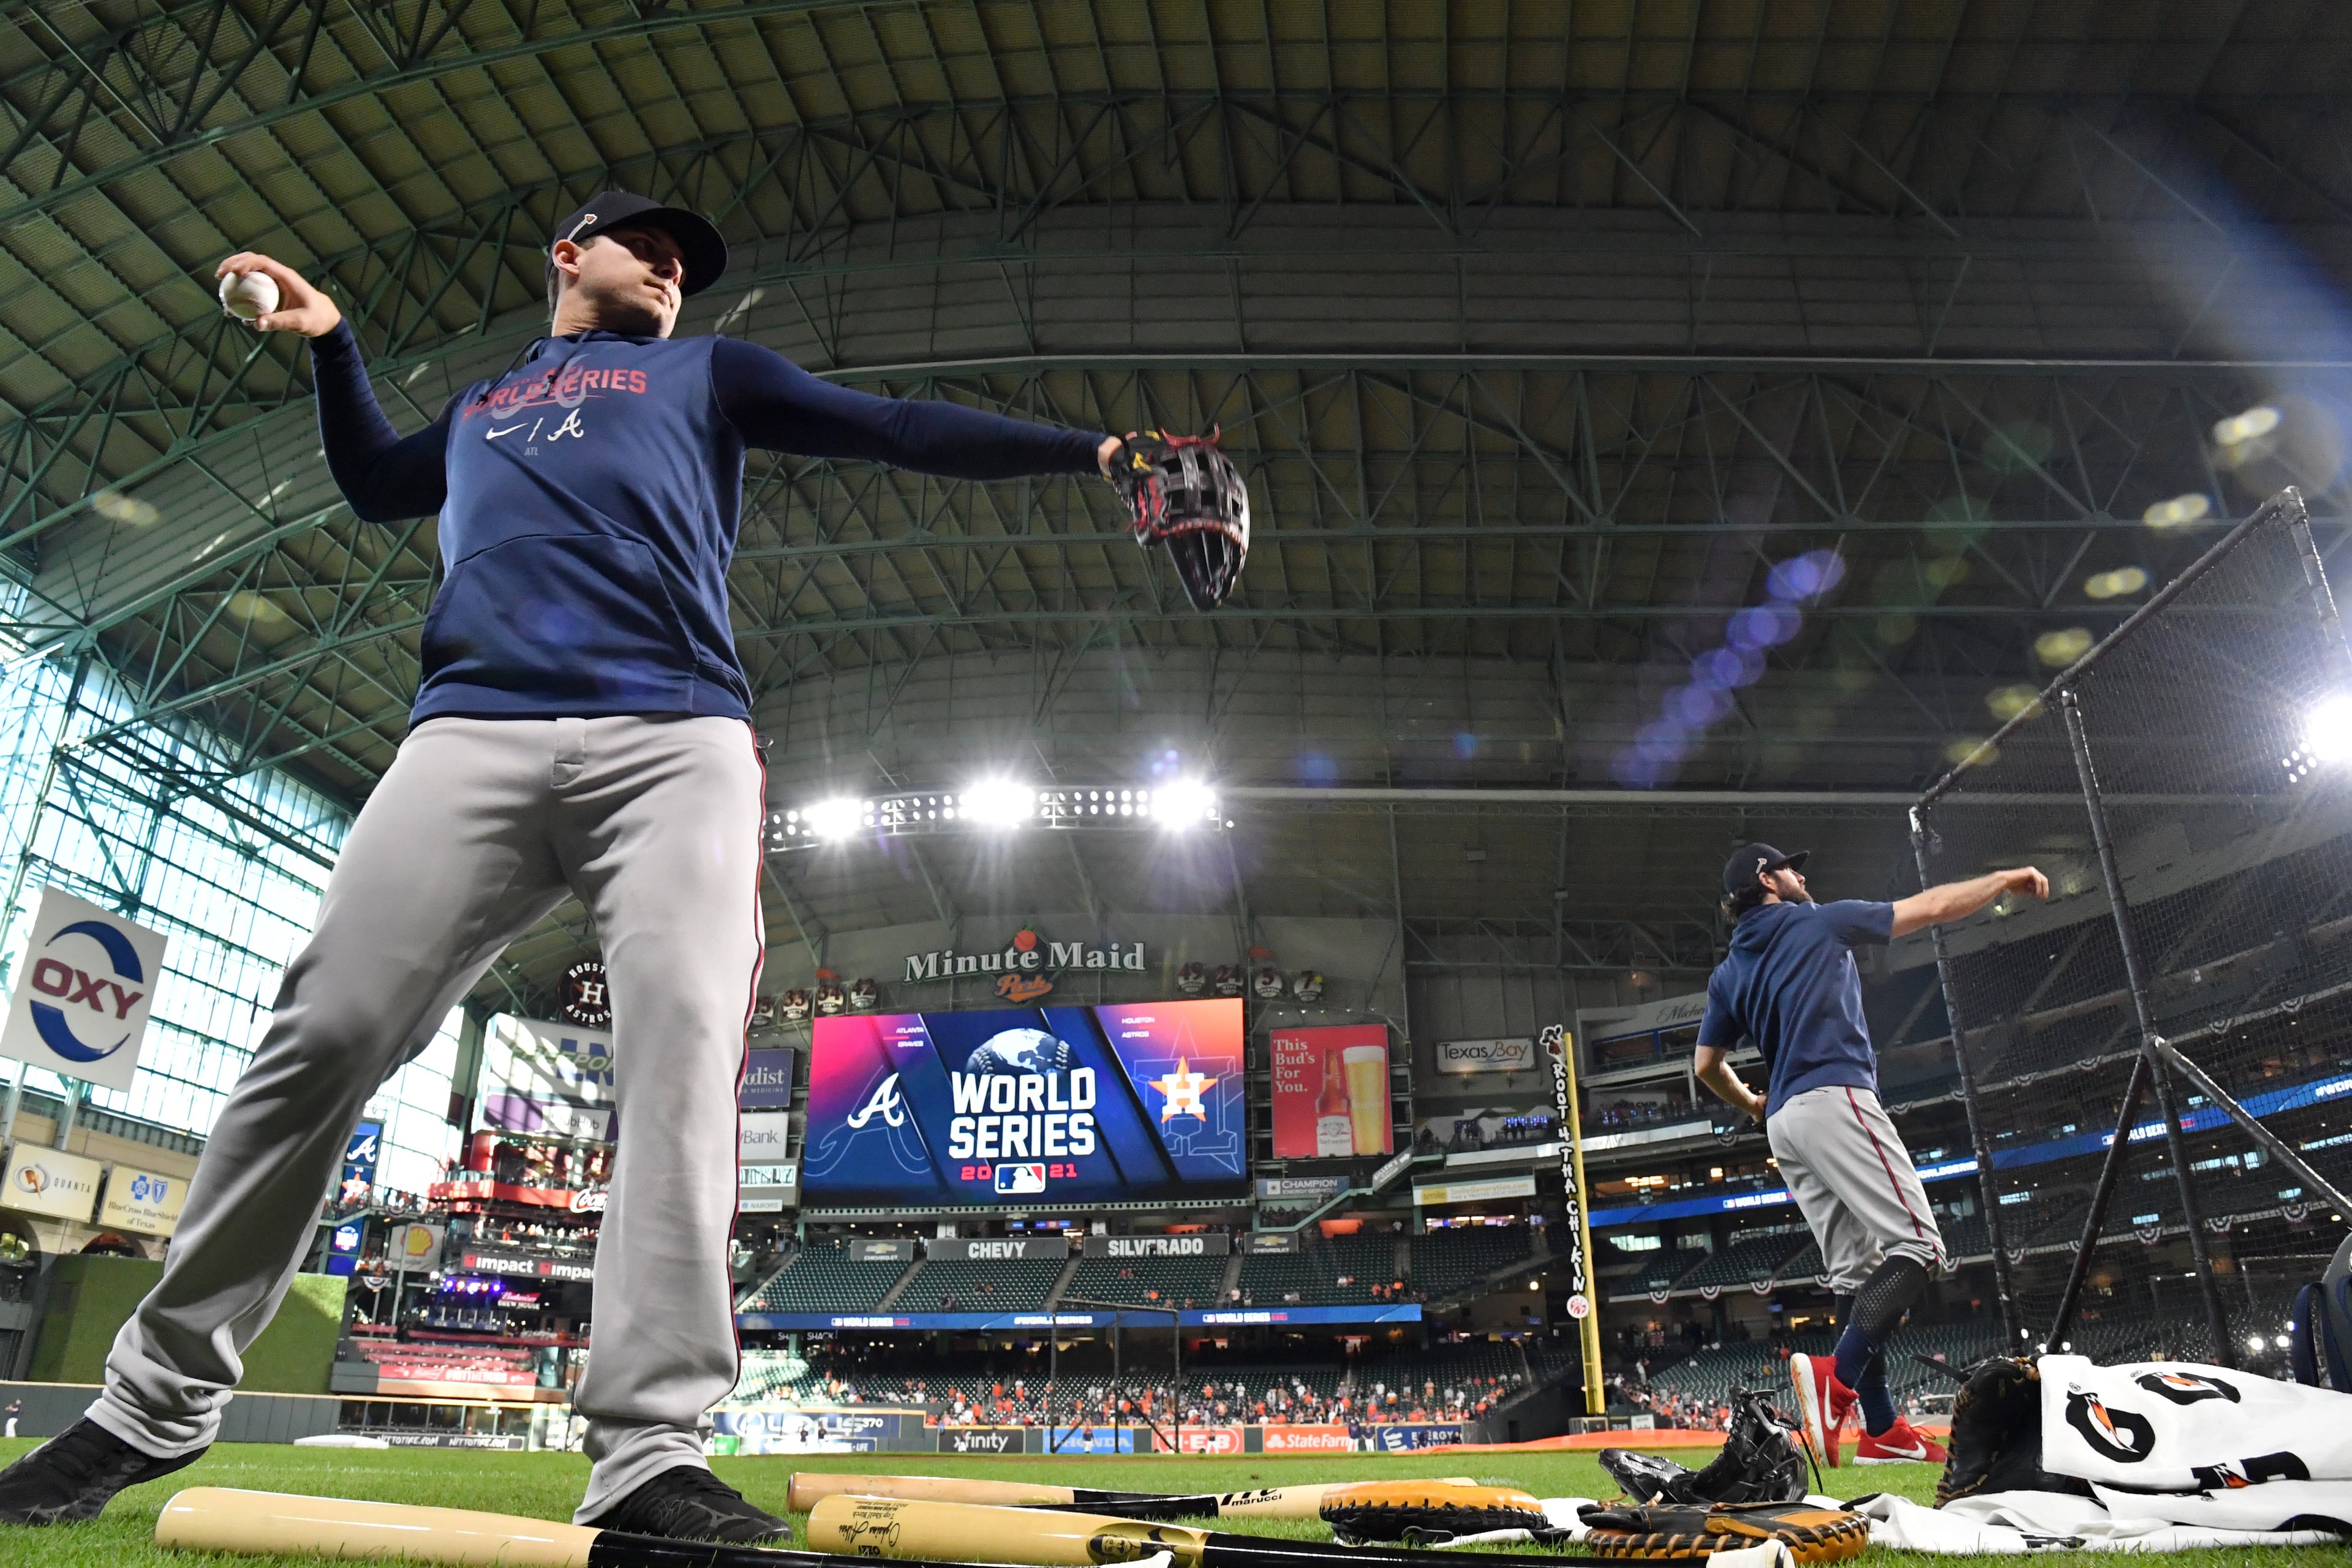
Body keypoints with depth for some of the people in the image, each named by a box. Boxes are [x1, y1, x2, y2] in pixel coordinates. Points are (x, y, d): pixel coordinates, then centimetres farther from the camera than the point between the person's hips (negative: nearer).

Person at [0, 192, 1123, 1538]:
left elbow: (896, 430, 18)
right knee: (325, 1034, -8)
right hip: (472, 736, 2)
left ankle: (653, 1452, -20)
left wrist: (1088, 450, 11)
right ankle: (158, 1402, 7)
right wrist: (332, 343, 33)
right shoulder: (481, 406, 35)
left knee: (684, 1051, -19)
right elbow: (378, 484, 45)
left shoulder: (705, 371, 27)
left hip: (674, 743, -2)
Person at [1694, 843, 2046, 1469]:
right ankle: (1839, 1377, -29)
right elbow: (1930, 907, 10)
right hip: (1834, 1101, -7)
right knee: (1917, 1244, -12)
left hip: (1785, 1124, 7)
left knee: (1857, 1272, 7)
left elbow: (1707, 1066, 18)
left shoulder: (1727, 975, 19)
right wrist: (2005, 879, 23)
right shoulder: (1821, 923, 6)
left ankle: (1881, 1429, 3)